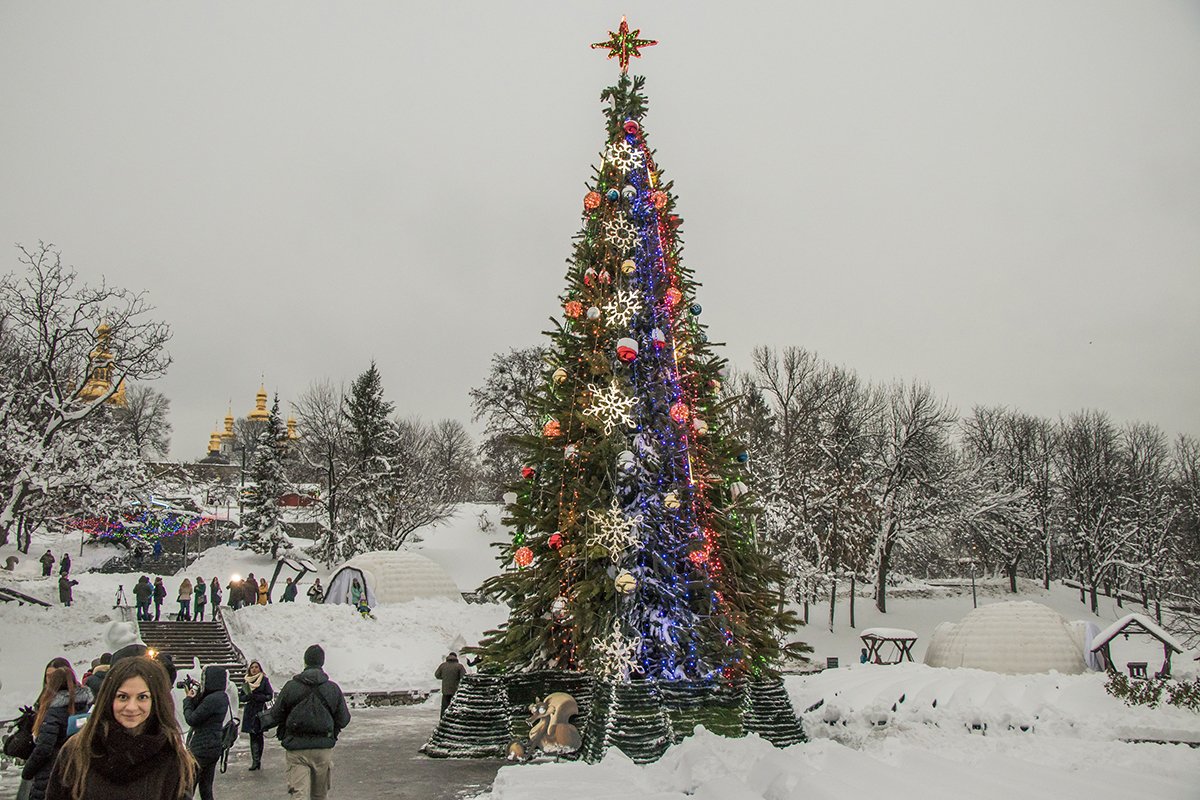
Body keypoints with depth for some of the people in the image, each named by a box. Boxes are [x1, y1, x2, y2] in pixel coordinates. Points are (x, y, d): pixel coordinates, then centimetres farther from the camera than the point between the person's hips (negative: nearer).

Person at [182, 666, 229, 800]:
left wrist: (188, 699, -2)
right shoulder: (222, 697, 8)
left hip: (202, 749, -9)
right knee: (206, 788, 15)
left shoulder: (212, 699, -22)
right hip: (214, 747, 9)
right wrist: (194, 697, 4)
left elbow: (191, 719, -16)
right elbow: (200, 711, 15)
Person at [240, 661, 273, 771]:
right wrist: (247, 697, -9)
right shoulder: (245, 681, 12)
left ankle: (257, 760, 3)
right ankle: (255, 761, -1)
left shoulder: (264, 680, 1)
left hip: (260, 711, -3)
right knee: (253, 736, -1)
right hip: (249, 711, 3)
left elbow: (270, 695, -2)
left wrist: (258, 697, -16)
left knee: (258, 736, -2)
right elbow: (242, 697, 13)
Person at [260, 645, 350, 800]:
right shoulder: (333, 688, -2)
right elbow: (343, 720, 3)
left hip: (296, 748, -1)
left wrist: (261, 723, 23)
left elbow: (275, 716, 1)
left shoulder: (290, 687, -5)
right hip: (323, 748, 1)